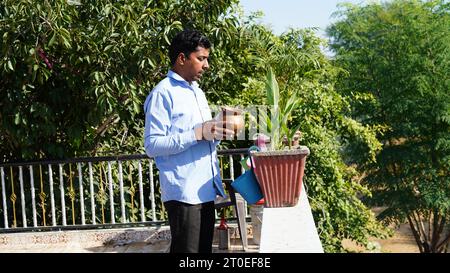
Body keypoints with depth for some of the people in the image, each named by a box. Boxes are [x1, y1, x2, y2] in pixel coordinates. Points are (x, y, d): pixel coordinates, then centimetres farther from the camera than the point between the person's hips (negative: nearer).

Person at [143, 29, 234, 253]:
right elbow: (152, 145, -16)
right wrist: (198, 133, -22)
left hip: (206, 190, 8)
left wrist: (217, 133, 2)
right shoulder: (163, 93, -9)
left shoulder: (198, 92, 17)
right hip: (183, 193, -8)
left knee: (205, 249, 12)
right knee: (186, 250, -4)